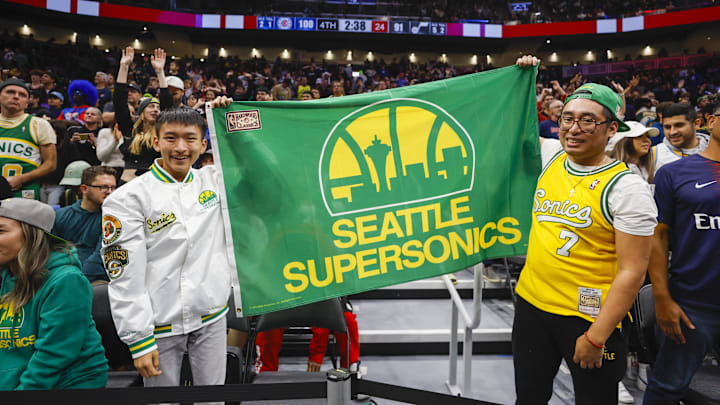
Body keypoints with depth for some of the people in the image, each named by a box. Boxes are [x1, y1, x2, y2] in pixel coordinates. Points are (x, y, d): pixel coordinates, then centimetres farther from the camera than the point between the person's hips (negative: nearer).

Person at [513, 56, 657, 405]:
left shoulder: (626, 187, -15)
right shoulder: (551, 155, 2)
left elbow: (632, 271, -16)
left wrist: (596, 337, -17)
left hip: (590, 316, -5)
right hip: (531, 302, 5)